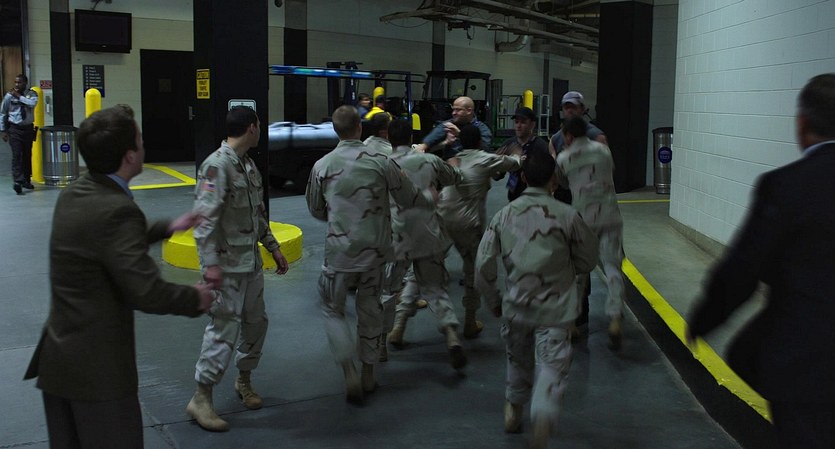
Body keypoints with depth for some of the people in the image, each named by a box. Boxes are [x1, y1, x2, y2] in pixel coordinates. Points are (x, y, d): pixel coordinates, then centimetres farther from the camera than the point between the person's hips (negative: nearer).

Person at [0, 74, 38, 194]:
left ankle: (26, 180, 22)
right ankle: (18, 181, -18)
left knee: (27, 155, 10)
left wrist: (19, 96, -20)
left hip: (28, 128, 2)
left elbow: (33, 103, -24)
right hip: (14, 129, -2)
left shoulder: (31, 94, 0)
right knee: (16, 155, -12)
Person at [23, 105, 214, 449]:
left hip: (58, 356, 9)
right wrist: (196, 298, -10)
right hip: (99, 367, -9)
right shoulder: (116, 210, -24)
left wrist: (167, 228, 25)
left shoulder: (73, 194, 4)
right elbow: (147, 292, -27)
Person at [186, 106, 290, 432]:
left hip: (252, 262, 9)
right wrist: (210, 263, -27)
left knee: (255, 322, 16)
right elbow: (205, 217, -22)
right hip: (227, 266, -9)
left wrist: (273, 247, 20)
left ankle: (244, 380, 35)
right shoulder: (217, 166, -16)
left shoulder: (248, 165, 12)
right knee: (224, 328, -6)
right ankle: (201, 399, 6)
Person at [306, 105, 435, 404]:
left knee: (332, 309, 14)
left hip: (339, 251, -1)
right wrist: (431, 198, 23)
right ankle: (368, 374, 29)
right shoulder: (381, 162, -10)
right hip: (374, 250, 2)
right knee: (370, 309, 19)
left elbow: (315, 210, 8)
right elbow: (408, 199, 1)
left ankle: (349, 373, 0)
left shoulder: (322, 166, -8)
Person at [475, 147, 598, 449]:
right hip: (556, 308, -3)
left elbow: (484, 264, -1)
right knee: (552, 366, -2)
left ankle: (514, 409, 43)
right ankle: (543, 418, -26)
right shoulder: (567, 216, -9)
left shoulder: (505, 215, -2)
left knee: (519, 359, 26)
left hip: (516, 305, 3)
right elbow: (588, 260, 3)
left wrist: (493, 302, 13)